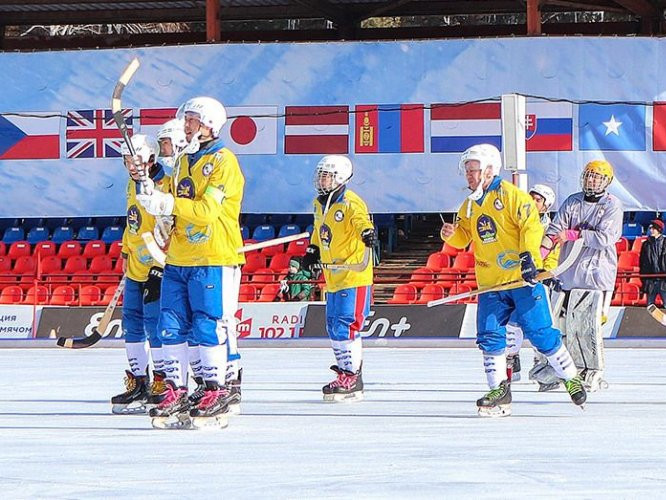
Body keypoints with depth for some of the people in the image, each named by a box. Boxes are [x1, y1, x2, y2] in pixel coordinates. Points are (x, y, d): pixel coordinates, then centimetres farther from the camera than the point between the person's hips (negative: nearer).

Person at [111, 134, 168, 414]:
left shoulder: (164, 188, -18)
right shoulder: (133, 185, 11)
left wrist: (158, 270, -23)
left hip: (156, 269, -10)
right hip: (135, 268, 10)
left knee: (154, 326, -10)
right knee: (132, 324, 12)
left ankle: (162, 384, -3)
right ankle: (137, 383, 20)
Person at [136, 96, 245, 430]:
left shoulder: (223, 162, -8)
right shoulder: (183, 162, 18)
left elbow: (207, 210, -18)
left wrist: (167, 203, -26)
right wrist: (156, 201, 2)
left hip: (214, 259, -8)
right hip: (178, 259, 8)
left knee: (209, 326, -8)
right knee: (172, 325, 3)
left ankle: (217, 392, -2)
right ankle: (176, 390, 7)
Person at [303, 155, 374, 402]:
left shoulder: (350, 203, -15)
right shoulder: (319, 204, 12)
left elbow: (361, 221, -33)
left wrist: (367, 232, -53)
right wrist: (312, 250, 22)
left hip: (353, 276, -9)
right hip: (333, 277, 9)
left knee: (345, 325, -13)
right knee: (333, 326, 13)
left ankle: (352, 377, -9)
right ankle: (346, 371, 23)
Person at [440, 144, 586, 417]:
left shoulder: (511, 195, -7)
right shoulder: (470, 205, 15)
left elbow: (531, 225, -13)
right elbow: (463, 238, 18)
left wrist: (528, 256, -24)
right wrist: (451, 234, -4)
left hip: (522, 278, -6)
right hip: (490, 283, 6)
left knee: (539, 332, -6)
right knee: (489, 336, -2)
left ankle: (572, 378, 9)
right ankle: (499, 391, 6)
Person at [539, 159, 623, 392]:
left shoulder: (612, 205, -2)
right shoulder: (572, 202, 11)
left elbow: (605, 238, -14)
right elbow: (554, 231, 4)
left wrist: (573, 235, -17)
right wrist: (537, 256, -12)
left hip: (597, 273, -5)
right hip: (570, 273, 5)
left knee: (590, 325, -10)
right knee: (569, 322, 4)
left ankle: (594, 373, -2)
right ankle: (578, 369, 15)